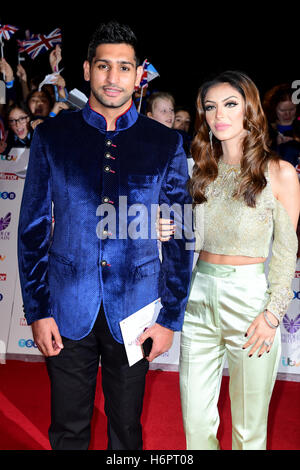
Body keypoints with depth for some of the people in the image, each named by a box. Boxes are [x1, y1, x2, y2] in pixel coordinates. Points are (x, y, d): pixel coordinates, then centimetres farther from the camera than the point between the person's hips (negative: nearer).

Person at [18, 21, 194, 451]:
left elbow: (179, 236, 1)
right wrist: (37, 310, -3)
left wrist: (171, 317, -2)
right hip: (68, 310, 0)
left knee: (126, 429, 16)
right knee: (68, 429, 14)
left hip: (134, 311, 0)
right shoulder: (52, 136, 0)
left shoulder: (166, 144, -1)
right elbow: (33, 228, 2)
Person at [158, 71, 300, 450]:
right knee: (195, 420, 10)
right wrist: (170, 233, -6)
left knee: (249, 425, 8)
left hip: (251, 297, -4)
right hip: (199, 295, 4)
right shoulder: (200, 169, 9)